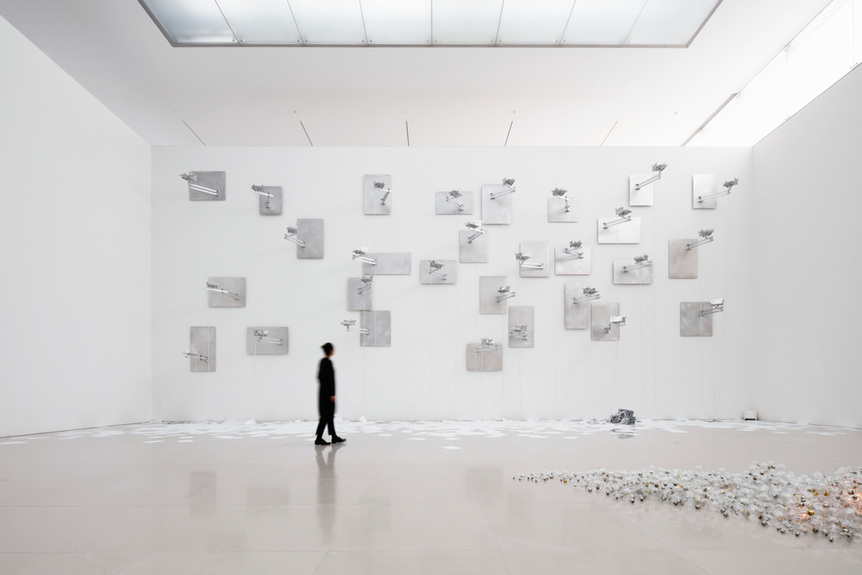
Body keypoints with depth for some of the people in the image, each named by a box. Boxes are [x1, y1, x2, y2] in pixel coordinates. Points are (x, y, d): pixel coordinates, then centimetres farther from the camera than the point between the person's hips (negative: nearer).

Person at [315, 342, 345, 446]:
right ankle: (318, 438, -3)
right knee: (326, 415, -5)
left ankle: (334, 437, 21)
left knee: (330, 415, 14)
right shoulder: (328, 362, -17)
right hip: (328, 393, -10)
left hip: (323, 392, 10)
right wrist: (332, 394, -19)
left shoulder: (322, 361, 11)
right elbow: (330, 379, -21)